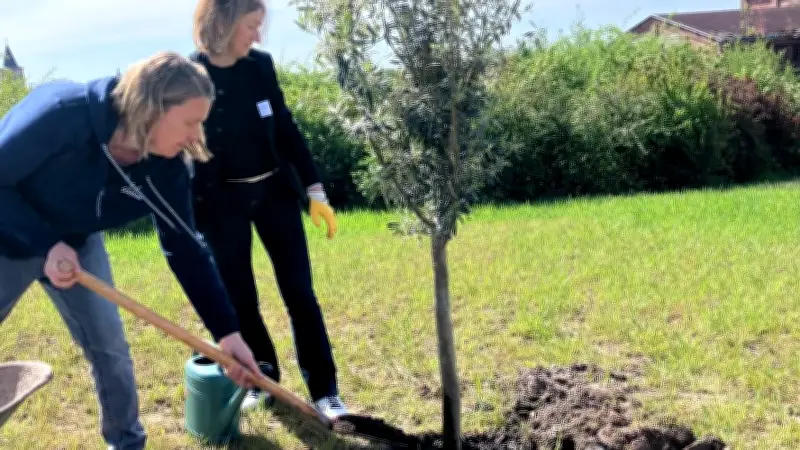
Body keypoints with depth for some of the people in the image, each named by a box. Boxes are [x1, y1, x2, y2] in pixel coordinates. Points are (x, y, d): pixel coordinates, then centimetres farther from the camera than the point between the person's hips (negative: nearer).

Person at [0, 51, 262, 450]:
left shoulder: (166, 165, -19)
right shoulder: (61, 114, -36)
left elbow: (185, 247, -14)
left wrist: (227, 331, -16)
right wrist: (45, 243, -35)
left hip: (76, 242, 4)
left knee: (109, 347, 2)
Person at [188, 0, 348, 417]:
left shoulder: (261, 65, -3)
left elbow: (286, 129, 3)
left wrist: (315, 189, 0)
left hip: (275, 191, 2)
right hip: (221, 203, -2)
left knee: (299, 292, 2)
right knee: (239, 298, 7)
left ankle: (324, 390, 11)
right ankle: (263, 379, 29)